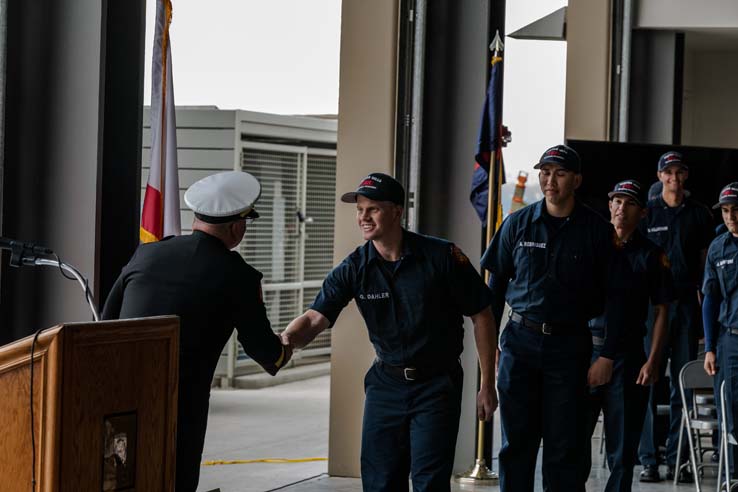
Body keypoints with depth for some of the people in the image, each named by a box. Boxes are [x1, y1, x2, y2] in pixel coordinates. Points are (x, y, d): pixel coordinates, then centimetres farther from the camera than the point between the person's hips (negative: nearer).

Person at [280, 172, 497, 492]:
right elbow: (315, 318, -16)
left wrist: (487, 385, -6)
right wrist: (288, 340, -40)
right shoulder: (354, 268, -5)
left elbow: (481, 316, -5)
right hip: (386, 382, 4)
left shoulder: (441, 256, -13)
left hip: (437, 384, -3)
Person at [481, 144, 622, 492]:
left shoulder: (597, 230, -2)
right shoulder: (518, 224, 4)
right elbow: (496, 284, 11)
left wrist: (607, 356, -5)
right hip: (520, 342, 2)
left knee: (564, 447, 2)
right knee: (516, 443, 6)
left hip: (569, 345, -2)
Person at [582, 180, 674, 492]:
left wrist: (653, 362, -6)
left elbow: (661, 312, 4)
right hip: (586, 349, 1)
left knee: (622, 448, 4)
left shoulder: (652, 255, 4)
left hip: (627, 356, -1)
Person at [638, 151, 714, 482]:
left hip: (687, 304, 2)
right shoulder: (647, 213, 5)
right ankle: (648, 460, 0)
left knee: (683, 384, 3)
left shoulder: (700, 215, 10)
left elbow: (706, 263, 12)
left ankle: (677, 460, 8)